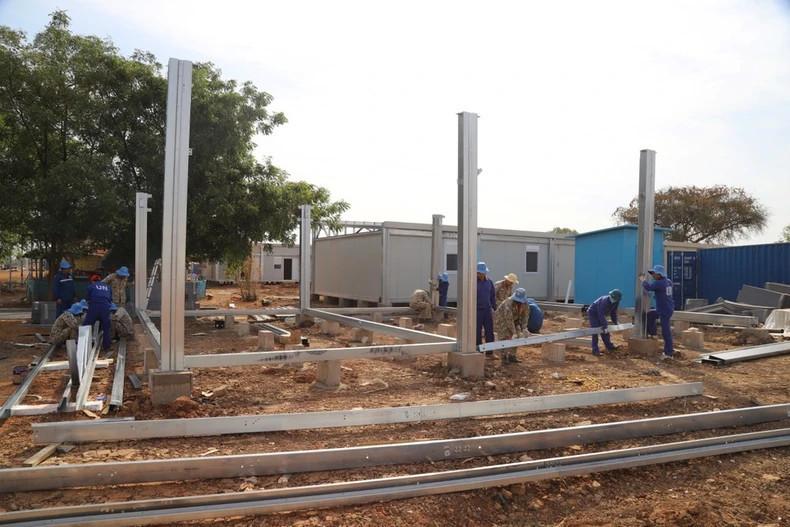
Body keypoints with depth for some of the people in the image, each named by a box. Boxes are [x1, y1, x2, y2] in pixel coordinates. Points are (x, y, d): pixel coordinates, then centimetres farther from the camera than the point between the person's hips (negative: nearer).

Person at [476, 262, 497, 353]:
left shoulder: (489, 282, 7)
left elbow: (493, 296, 15)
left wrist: (495, 309, 12)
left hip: (488, 310, 4)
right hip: (477, 310, -4)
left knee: (490, 331, 4)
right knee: (478, 332, 3)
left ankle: (490, 352, 12)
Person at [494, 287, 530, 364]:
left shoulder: (525, 304, -18)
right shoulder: (509, 303, -37)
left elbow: (524, 316, -10)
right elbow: (509, 320, -37)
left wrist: (524, 328, -19)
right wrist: (514, 333, -38)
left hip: (514, 319, 6)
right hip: (502, 318, -6)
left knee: (516, 338, 2)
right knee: (505, 337, -15)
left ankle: (511, 356, 10)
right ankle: (504, 357, -10)